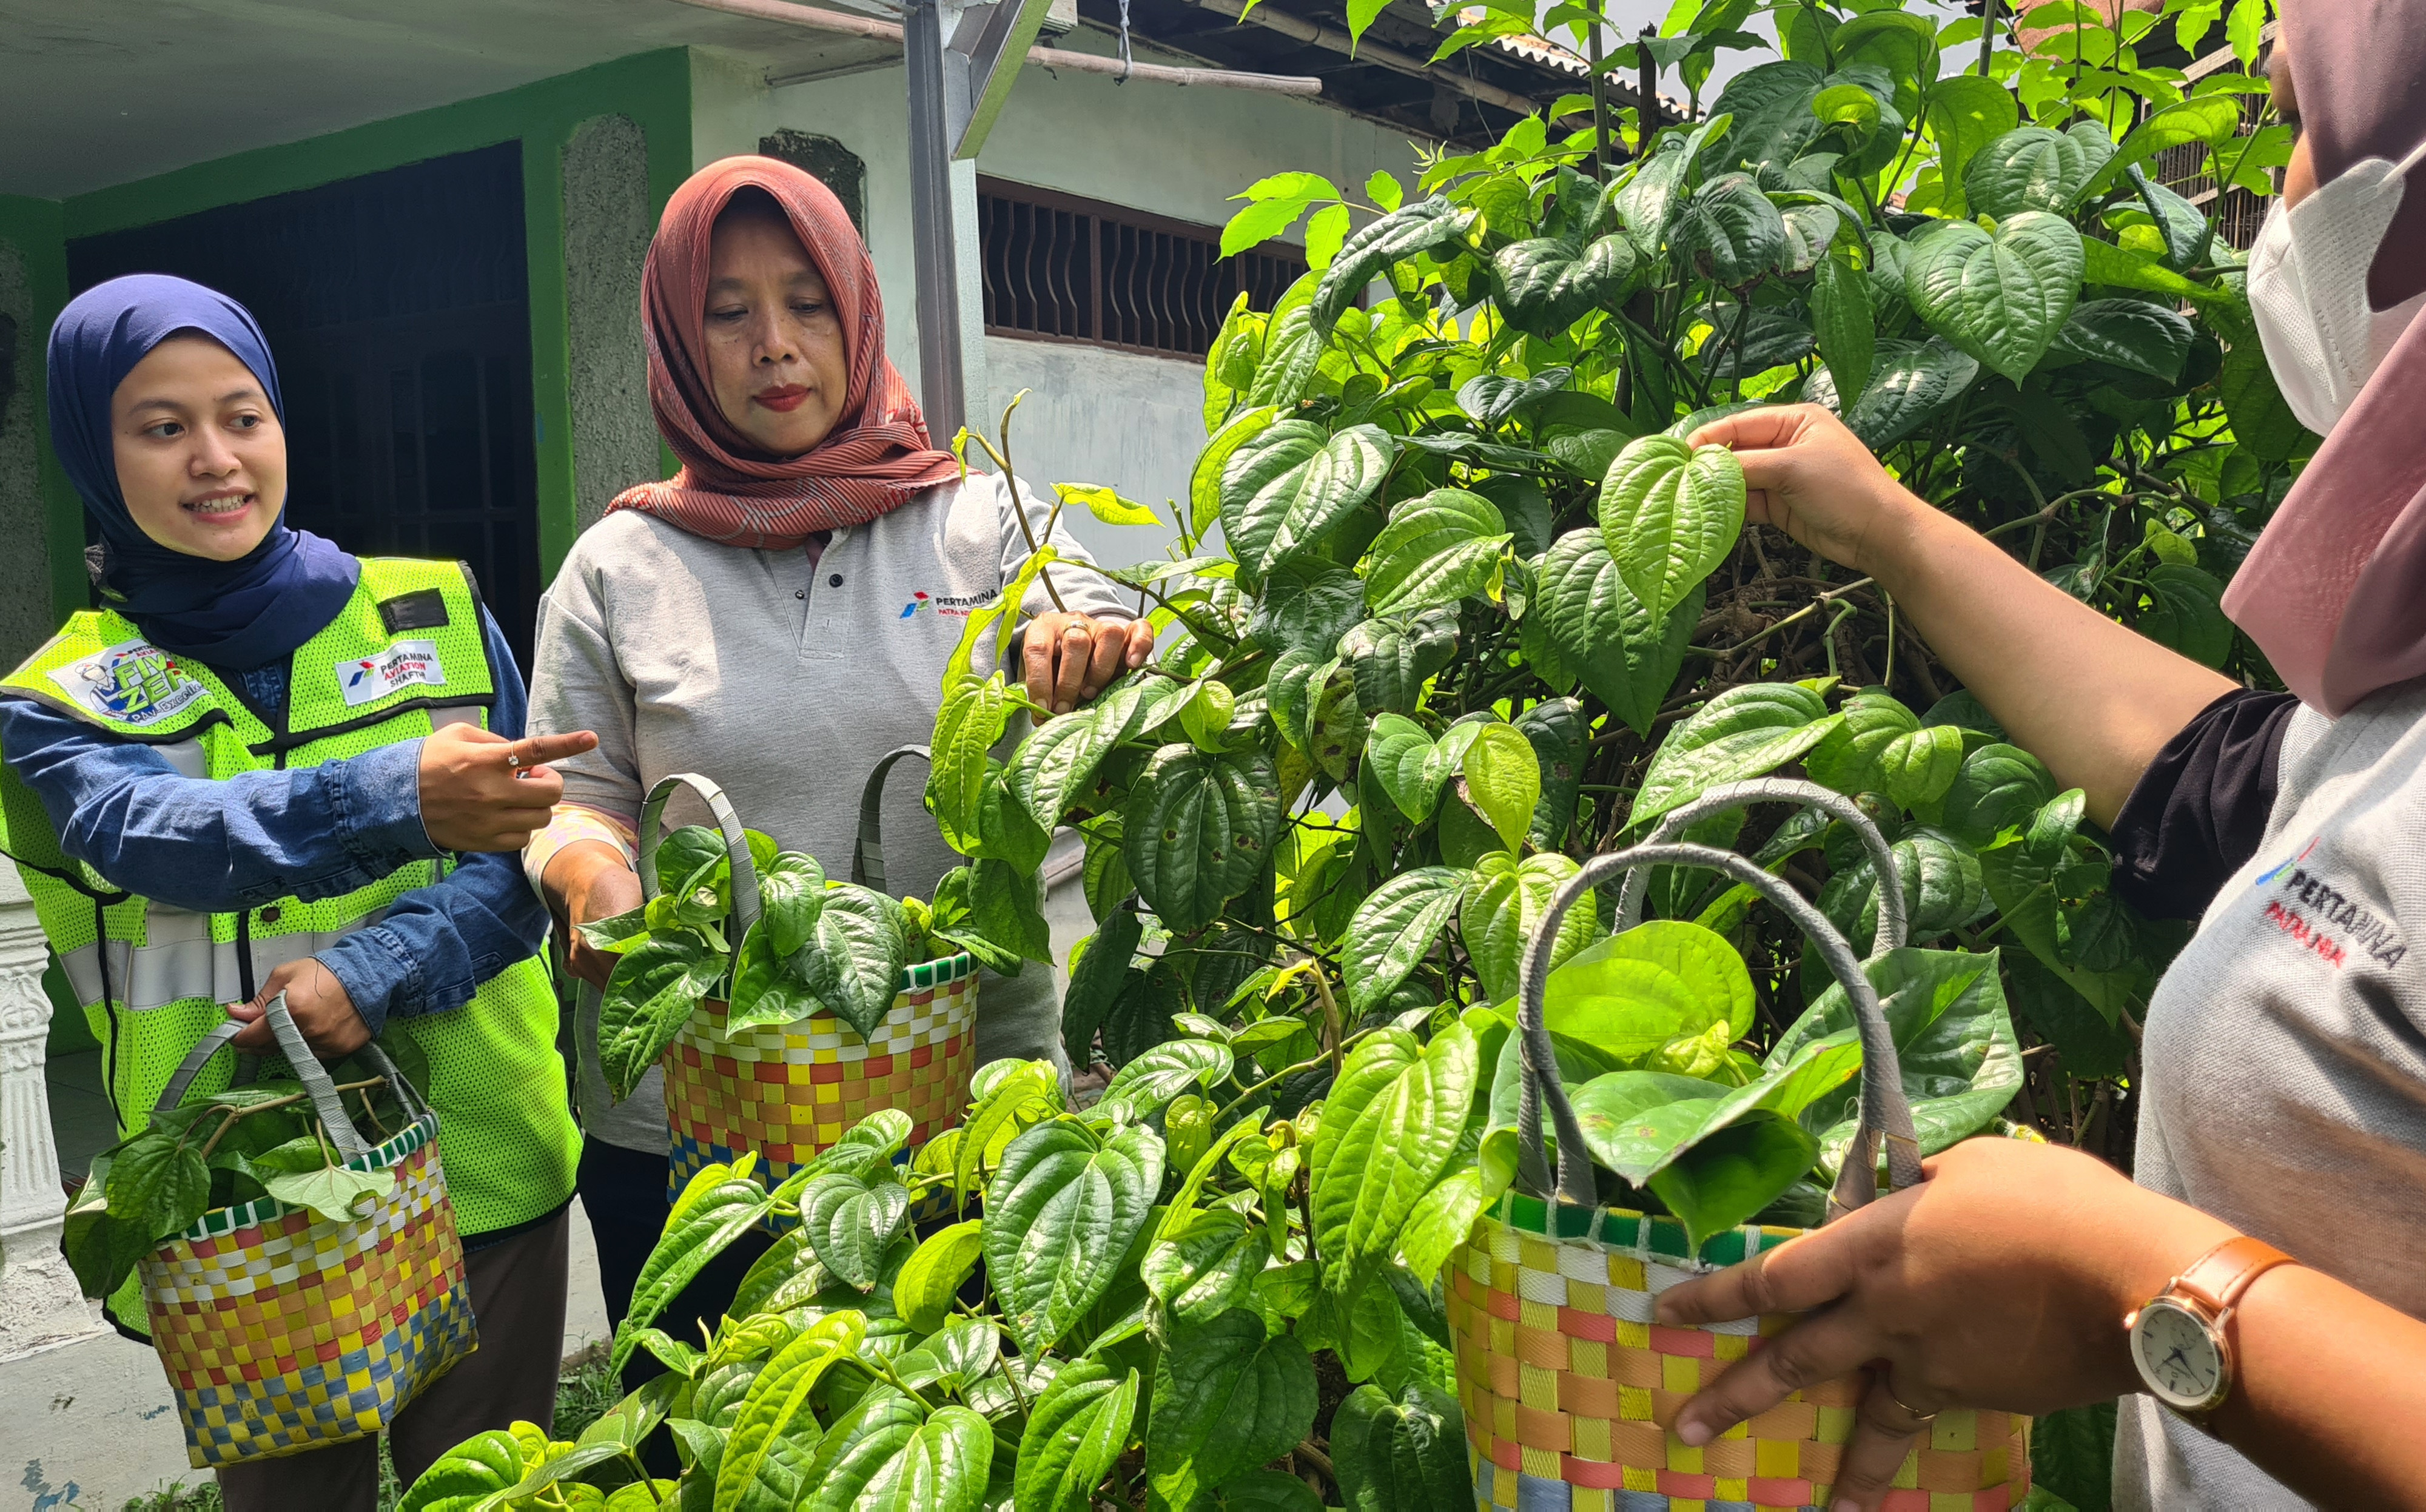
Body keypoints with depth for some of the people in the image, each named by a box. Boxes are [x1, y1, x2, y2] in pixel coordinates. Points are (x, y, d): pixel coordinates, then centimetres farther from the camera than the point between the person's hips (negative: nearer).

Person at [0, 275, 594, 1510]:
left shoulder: (434, 616, 2)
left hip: (475, 1166, 1)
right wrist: (398, 798, -40)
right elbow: (164, 838, -21)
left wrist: (371, 971, -23)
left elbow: (518, 864, -4)